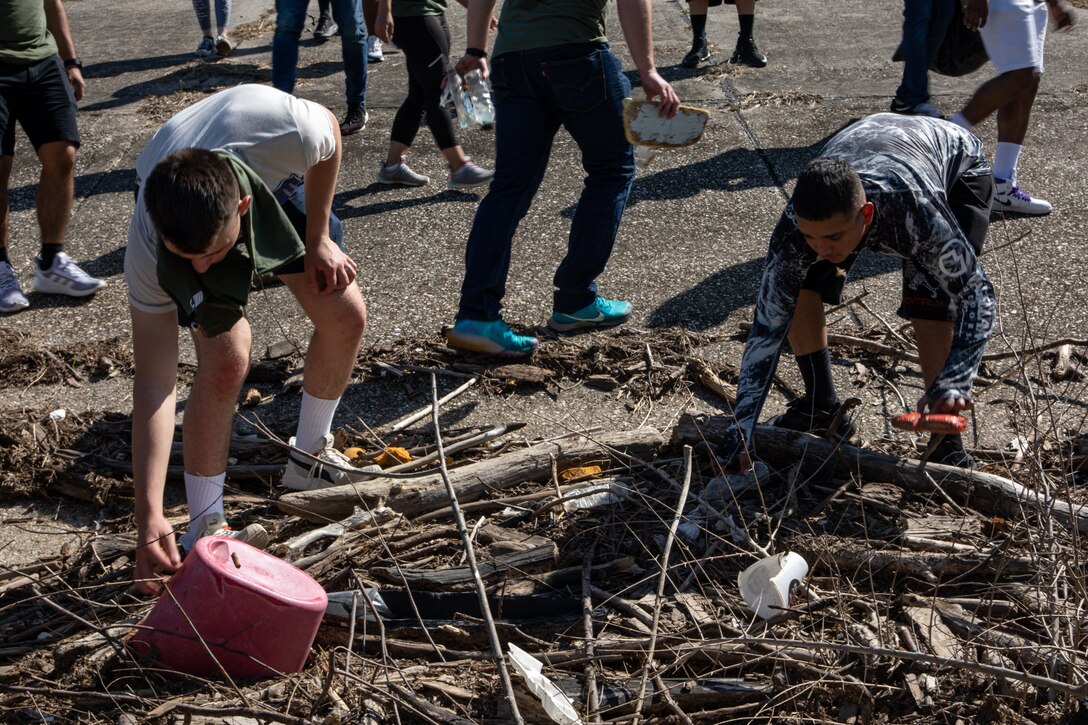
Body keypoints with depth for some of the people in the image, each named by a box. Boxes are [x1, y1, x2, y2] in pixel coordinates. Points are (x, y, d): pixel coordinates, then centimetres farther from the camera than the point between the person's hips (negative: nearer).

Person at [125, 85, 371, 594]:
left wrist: (319, 239, -14)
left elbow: (329, 134, -19)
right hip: (179, 211, -3)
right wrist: (149, 518, -43)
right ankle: (204, 530, -6)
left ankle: (309, 458, 20)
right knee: (226, 358, -21)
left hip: (277, 181, 3)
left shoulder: (281, 132, -47)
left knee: (345, 315, -6)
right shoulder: (148, 254, -42)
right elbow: (154, 384, -37)